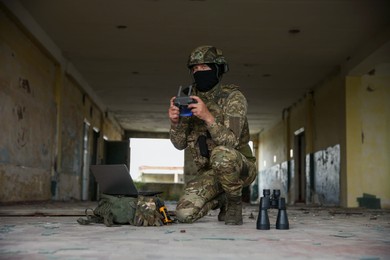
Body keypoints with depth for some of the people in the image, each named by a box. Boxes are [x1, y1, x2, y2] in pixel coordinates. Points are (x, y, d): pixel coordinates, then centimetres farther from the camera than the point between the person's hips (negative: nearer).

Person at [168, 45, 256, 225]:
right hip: (208, 172, 4)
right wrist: (175, 122, -20)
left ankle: (235, 202, -10)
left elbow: (230, 142, -25)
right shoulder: (191, 100, 2)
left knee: (221, 155, -38)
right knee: (184, 214, -18)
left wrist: (208, 117, -39)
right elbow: (179, 144, 0)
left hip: (239, 168, -4)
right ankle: (222, 199, 13)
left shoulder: (233, 97, -14)